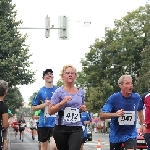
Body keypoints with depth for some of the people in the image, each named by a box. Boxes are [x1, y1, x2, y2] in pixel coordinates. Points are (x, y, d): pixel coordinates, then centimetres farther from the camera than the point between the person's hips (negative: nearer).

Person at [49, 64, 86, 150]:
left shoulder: (81, 92, 10)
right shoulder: (59, 91, -2)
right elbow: (50, 111, -4)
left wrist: (82, 109, 3)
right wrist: (62, 103, -17)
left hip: (77, 128, 2)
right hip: (61, 128, -2)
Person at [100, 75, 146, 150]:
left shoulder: (137, 97, -7)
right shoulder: (114, 98, -16)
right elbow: (102, 115, -19)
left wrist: (142, 124, 12)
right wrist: (115, 114, -35)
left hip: (131, 134, 0)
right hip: (116, 134, 0)